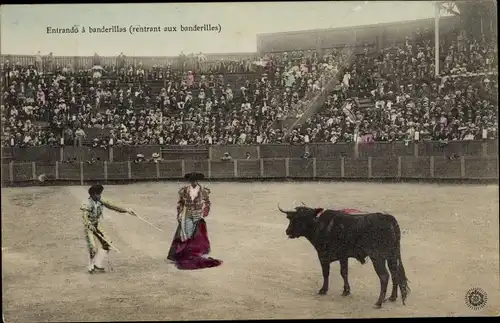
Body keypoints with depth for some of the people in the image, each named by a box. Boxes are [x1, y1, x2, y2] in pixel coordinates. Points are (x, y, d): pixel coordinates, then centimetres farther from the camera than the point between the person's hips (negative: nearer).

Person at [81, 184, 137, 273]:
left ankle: (97, 264, 13)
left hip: (97, 226, 7)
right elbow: (85, 216, -37)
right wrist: (89, 225, -56)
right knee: (93, 248, -8)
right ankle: (91, 268, 13)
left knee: (106, 245, 1)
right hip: (88, 227, -7)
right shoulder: (88, 204, -24)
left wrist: (126, 210, -6)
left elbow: (112, 206, -1)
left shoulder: (101, 202, -5)